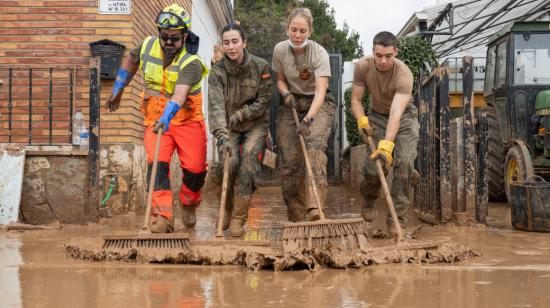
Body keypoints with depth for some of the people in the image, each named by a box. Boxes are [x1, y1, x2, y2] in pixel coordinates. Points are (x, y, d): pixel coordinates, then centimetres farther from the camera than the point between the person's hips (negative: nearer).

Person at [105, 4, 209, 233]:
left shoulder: (191, 63, -21)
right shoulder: (148, 46, -5)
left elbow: (180, 94, -38)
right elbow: (131, 60, 19)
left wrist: (167, 118, -53)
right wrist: (118, 89, 20)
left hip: (187, 119, -2)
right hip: (155, 118, 2)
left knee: (195, 168, -3)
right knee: (157, 164, -17)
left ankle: (188, 205, 29)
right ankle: (162, 216, -21)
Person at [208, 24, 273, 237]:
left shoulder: (261, 67, -11)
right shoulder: (217, 72, -13)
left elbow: (264, 99, -6)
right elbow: (216, 105, -26)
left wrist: (241, 114, -18)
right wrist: (222, 136, -39)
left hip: (255, 125, 0)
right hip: (229, 127, 0)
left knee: (247, 161, -20)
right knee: (229, 162, -20)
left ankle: (238, 219, -13)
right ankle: (225, 211, 6)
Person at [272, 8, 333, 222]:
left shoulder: (319, 53, -21)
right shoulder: (280, 49, -8)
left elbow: (320, 91, -31)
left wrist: (307, 119, -43)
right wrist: (285, 93, -14)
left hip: (317, 104, -3)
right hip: (291, 103, 4)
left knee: (314, 143, -30)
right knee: (290, 159, -6)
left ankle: (314, 207, -41)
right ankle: (296, 218, 5)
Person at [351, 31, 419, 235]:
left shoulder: (404, 74, -33)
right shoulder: (363, 67, -21)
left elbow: (396, 113, -42)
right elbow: (356, 99, -12)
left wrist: (386, 144, -53)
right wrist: (362, 120, -32)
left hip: (404, 118, -2)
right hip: (377, 116, 2)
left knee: (404, 163, -20)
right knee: (373, 168, -6)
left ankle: (397, 220, -9)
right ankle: (368, 201, 30)